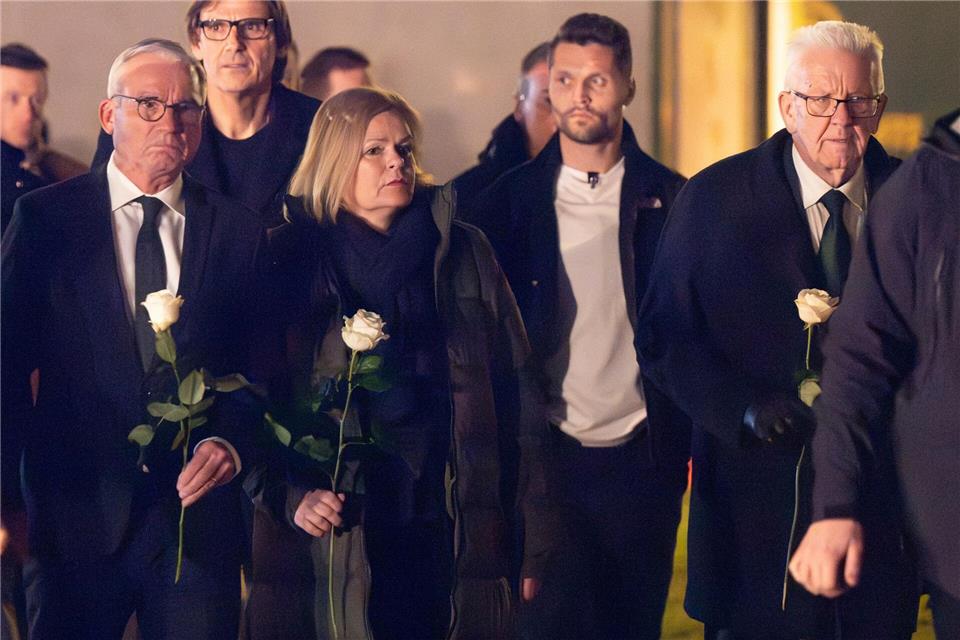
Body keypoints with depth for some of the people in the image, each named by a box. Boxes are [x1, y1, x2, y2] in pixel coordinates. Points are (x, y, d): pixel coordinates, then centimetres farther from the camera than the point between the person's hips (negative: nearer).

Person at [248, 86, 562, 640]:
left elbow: (516, 389, 5)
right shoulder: (292, 262, 2)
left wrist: (537, 532, -1)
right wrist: (290, 494, -14)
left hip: (460, 528, 2)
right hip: (350, 539, -1)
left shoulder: (464, 252, 6)